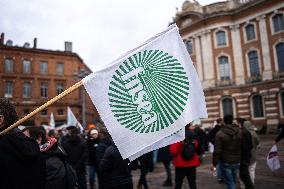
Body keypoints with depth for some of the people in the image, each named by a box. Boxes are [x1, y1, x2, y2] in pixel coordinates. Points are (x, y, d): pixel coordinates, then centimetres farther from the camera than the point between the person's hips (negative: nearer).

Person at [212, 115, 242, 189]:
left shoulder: (220, 134, -16)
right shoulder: (239, 132, -2)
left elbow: (217, 151, -16)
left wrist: (214, 163, -7)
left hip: (226, 162, -4)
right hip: (237, 161, 5)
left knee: (230, 182, 5)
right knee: (233, 180, 23)